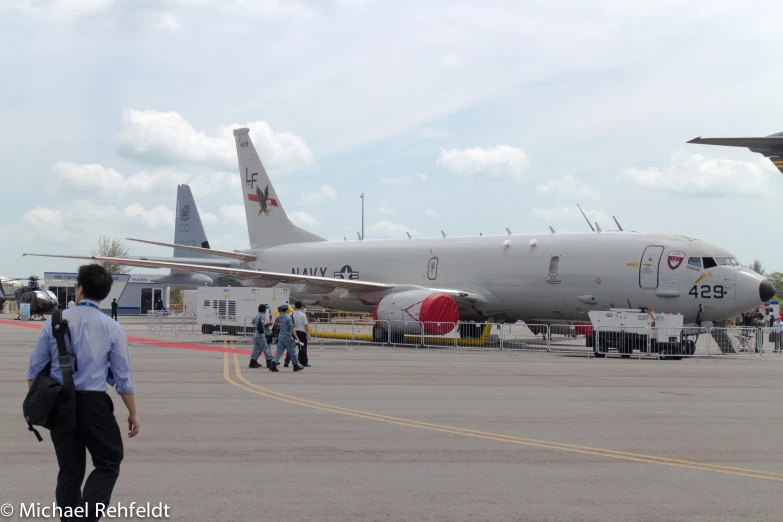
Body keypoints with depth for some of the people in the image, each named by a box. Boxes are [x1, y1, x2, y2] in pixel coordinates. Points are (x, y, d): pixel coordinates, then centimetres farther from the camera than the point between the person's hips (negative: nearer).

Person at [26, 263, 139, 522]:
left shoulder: (54, 322, 0)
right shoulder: (112, 329, -5)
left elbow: (35, 368, 4)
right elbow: (123, 378, -2)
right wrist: (133, 413, 8)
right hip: (92, 404, -3)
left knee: (70, 468, 14)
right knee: (108, 463, 8)